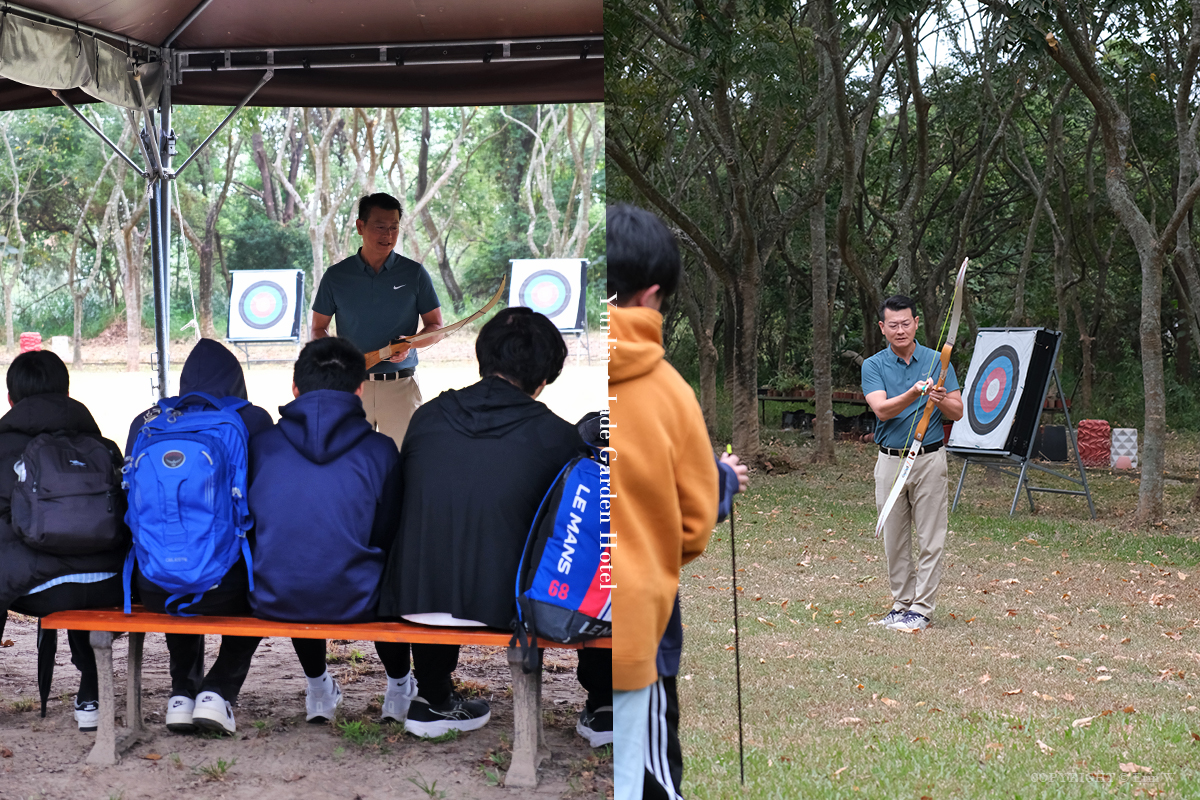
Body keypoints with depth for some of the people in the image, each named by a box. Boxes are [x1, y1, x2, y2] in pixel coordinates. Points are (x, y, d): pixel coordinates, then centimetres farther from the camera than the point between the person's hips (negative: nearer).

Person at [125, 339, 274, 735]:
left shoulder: (146, 422, 7)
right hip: (222, 588, -3)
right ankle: (219, 692, 20)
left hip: (154, 589, 3)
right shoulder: (253, 421, -2)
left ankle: (183, 693, 31)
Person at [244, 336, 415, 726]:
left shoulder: (262, 444, -1)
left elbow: (248, 524, 10)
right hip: (353, 602, -2)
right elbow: (387, 537, 5)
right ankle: (400, 688, 48)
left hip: (273, 600, 2)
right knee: (392, 574, 33)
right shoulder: (379, 450, -4)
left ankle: (318, 691, 50)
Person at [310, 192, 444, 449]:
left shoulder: (414, 274, 3)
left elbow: (435, 328, 7)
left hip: (400, 386, -1)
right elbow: (318, 328, 11)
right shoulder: (336, 276, 5)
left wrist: (409, 344, -14)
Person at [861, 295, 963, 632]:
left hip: (929, 459, -1)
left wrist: (940, 399, -21)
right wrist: (913, 393, -31)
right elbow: (882, 409, -15)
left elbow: (958, 412, 0)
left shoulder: (937, 361, 3)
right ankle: (901, 604, 19)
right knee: (894, 540, 8)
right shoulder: (873, 366, 1)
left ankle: (921, 609, 4)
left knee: (930, 541, -1)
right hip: (890, 461, 1)